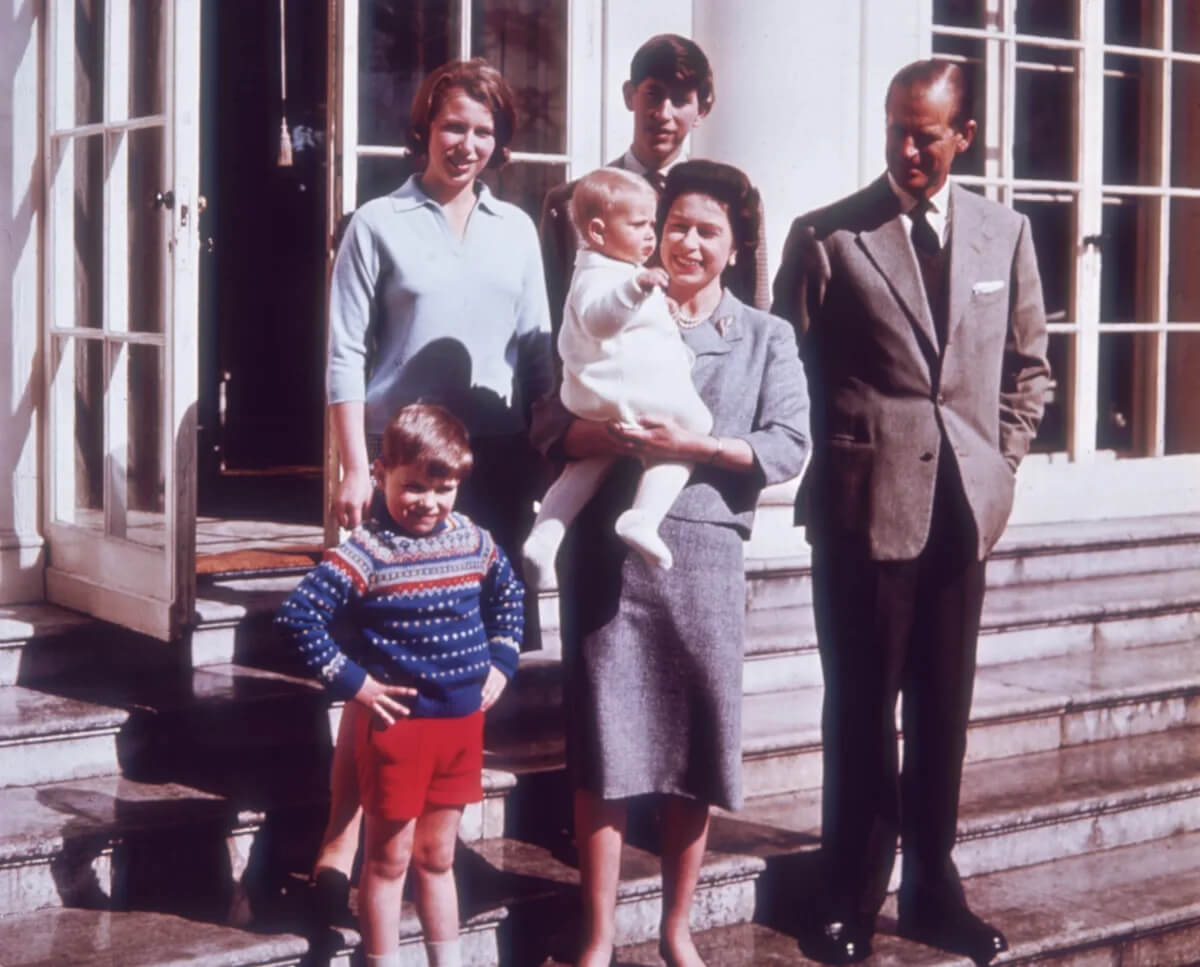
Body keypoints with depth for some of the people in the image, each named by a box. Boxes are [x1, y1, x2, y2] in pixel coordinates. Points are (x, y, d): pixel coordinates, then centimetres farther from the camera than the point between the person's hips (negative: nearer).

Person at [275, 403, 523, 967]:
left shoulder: (474, 542, 3)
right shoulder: (366, 554, -16)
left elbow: (509, 596, 23)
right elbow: (297, 617, -21)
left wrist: (500, 662, 12)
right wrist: (350, 682, -18)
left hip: (464, 722, 5)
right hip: (397, 724, -5)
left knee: (437, 856, 19)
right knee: (390, 858, 7)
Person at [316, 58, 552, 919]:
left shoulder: (517, 230, 12)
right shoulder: (381, 225, 1)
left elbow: (538, 354, 14)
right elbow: (346, 355, -3)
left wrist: (541, 457, 7)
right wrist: (356, 467, -10)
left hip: (497, 462, 4)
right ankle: (342, 840, 0)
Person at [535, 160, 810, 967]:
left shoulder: (767, 338, 11)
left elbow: (789, 446, -1)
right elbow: (553, 428, 3)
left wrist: (697, 446, -15)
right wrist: (616, 437, -17)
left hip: (704, 550, 1)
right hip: (609, 547, 0)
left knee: (698, 743, 6)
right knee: (604, 741, 0)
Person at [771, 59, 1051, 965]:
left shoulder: (1006, 232, 8)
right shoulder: (826, 236, -4)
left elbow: (1029, 364, 15)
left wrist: (999, 462, 6)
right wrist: (833, 462, -4)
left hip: (964, 507, 3)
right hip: (863, 506, -3)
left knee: (945, 707, 10)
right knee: (862, 708, 4)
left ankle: (934, 889, 22)